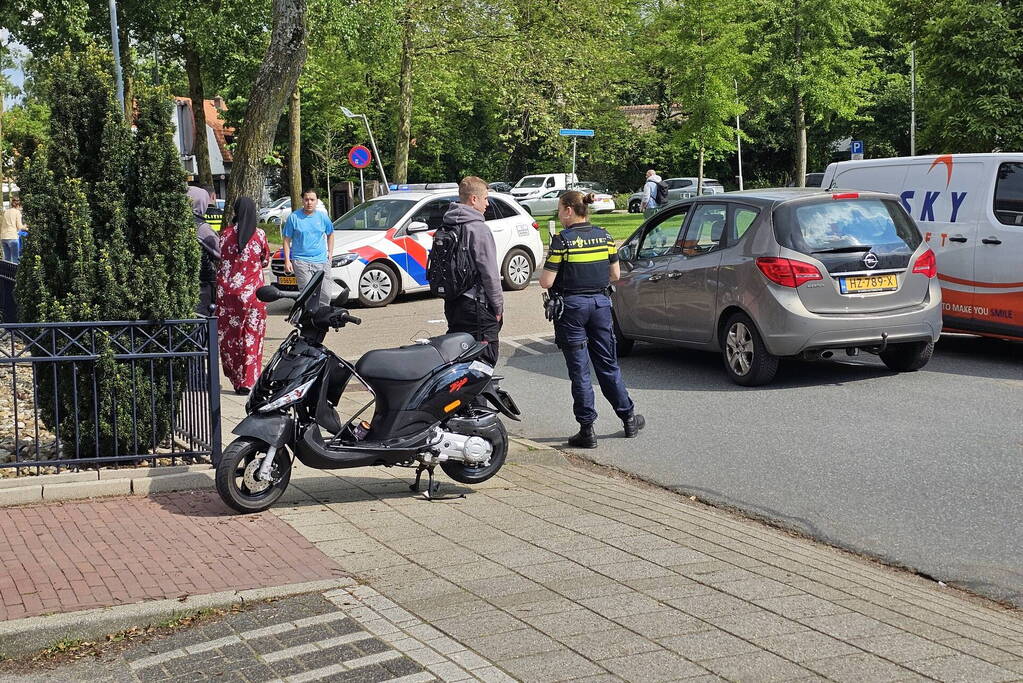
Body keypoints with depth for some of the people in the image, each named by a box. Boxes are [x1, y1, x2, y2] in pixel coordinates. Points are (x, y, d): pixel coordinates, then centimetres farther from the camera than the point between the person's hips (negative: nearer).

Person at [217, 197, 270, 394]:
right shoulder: (259, 235, -4)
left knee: (229, 335, 11)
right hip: (253, 291, 0)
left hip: (227, 291, 0)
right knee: (252, 336, 5)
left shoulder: (226, 233, -2)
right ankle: (248, 380, 1)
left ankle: (236, 379, 18)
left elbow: (218, 258, 6)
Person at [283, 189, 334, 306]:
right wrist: (287, 261, -5)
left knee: (325, 295, 4)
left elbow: (330, 234, 25)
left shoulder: (323, 216, 9)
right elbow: (287, 240, 2)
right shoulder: (294, 217, 0)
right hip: (301, 261, -3)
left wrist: (330, 252, 15)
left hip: (322, 261, 4)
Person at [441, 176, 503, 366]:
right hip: (476, 306, -9)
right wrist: (498, 306, -7)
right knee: (484, 359, -5)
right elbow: (489, 273, -15)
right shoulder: (478, 229, -15)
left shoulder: (446, 227, 11)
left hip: (452, 302, 9)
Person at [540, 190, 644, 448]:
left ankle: (587, 430, 5)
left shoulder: (562, 240, -13)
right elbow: (615, 275, 7)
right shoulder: (604, 236, 3)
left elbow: (546, 282, -14)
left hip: (571, 305, -4)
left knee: (579, 371, 2)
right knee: (608, 365, 16)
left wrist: (545, 272, 7)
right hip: (600, 302, 5)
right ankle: (629, 418, 23)